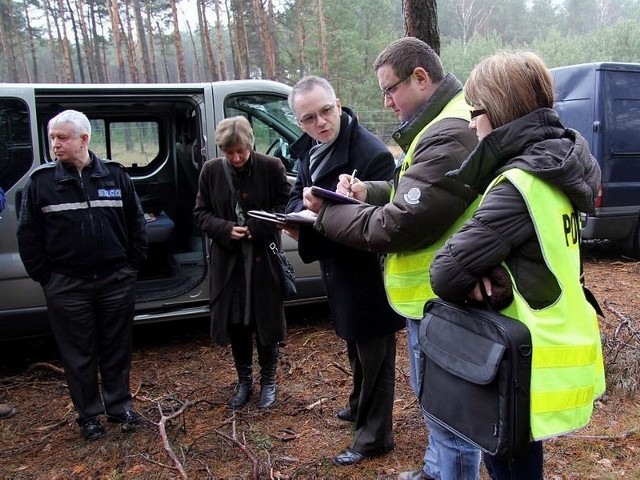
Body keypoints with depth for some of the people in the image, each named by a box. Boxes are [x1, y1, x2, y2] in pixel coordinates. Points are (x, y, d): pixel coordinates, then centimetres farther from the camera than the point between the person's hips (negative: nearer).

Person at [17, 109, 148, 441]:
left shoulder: (115, 175, 2)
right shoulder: (41, 181, -2)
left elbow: (136, 223, 7)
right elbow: (28, 235, 1)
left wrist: (133, 265, 3)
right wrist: (44, 276, -3)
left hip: (117, 281, 1)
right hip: (67, 286, -1)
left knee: (117, 349, 13)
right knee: (78, 354, 9)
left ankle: (119, 406, 29)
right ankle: (88, 416, 24)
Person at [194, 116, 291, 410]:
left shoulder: (271, 167, -7)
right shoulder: (211, 171, 1)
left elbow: (286, 204, -3)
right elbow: (201, 213, 5)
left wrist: (259, 226, -18)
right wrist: (225, 229, -14)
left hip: (264, 257, -2)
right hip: (228, 259, 2)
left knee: (266, 321, 8)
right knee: (235, 323, 11)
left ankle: (268, 381, 28)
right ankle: (244, 381, 30)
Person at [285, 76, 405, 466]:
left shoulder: (373, 154, -25)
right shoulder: (311, 149, 2)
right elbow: (296, 197, 9)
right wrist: (303, 210, -14)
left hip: (367, 271, -9)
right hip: (337, 268, 9)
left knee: (375, 355, 9)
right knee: (356, 347, 28)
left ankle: (374, 437, 26)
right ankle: (360, 407, 51)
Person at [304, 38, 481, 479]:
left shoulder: (449, 136, -25)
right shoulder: (444, 124, 11)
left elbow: (398, 227, -26)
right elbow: (416, 195, 19)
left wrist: (326, 214, -12)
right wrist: (369, 192, 2)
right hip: (438, 295, 11)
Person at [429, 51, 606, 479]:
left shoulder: (520, 183, -24)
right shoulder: (555, 168, 5)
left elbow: (447, 275, -26)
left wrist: (471, 274, -5)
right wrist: (482, 270, -10)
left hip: (535, 368, -9)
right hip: (558, 347, 9)